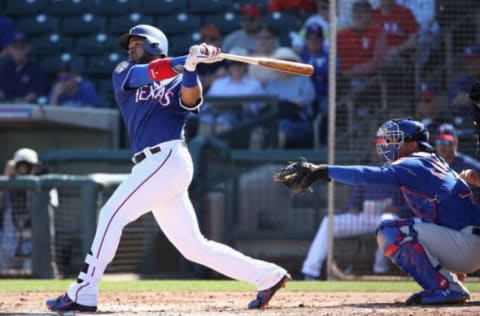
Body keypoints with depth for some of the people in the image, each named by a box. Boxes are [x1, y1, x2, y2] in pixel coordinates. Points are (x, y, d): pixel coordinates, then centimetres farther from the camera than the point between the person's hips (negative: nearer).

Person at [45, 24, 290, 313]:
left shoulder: (178, 82, 8)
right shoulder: (124, 73, 21)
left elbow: (191, 99, -14)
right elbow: (149, 73, 0)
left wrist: (191, 66, -31)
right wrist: (188, 60, -14)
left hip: (168, 157, -6)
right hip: (155, 165, 6)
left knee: (112, 214, -12)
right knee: (194, 246, 6)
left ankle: (82, 294, -12)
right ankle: (268, 276, 12)